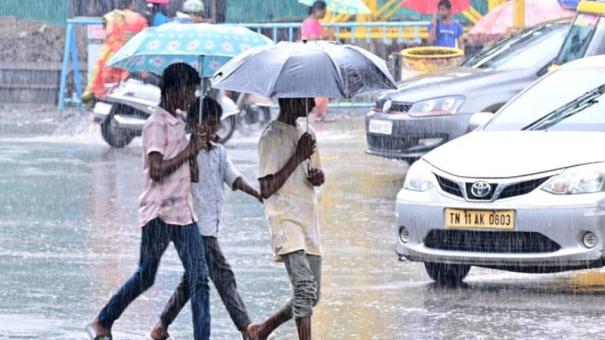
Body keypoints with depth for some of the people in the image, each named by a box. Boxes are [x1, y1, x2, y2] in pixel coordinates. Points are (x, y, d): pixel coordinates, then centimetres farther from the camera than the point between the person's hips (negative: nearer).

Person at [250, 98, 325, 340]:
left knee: (310, 297, 9)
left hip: (309, 224, 8)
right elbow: (266, 190, -14)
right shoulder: (272, 137, -8)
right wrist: (298, 157, -16)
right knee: (305, 287, -23)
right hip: (285, 221, -8)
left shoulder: (305, 134, 17)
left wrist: (317, 176, 3)